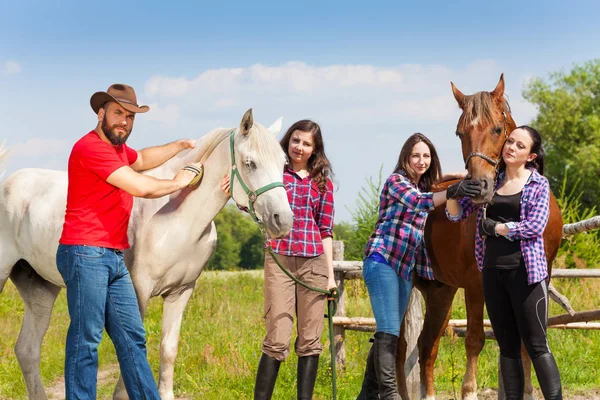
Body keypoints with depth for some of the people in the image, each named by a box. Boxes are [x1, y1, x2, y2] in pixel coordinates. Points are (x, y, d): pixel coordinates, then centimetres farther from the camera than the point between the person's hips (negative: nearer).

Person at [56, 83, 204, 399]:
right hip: (86, 255, -10)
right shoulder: (91, 146, -14)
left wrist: (181, 146, 35)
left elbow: (142, 160, 42)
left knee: (132, 338, 10)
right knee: (85, 340, -8)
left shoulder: (117, 147, 19)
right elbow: (141, 187, -17)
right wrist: (178, 183, 0)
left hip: (113, 260, 10)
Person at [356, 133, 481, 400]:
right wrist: (451, 192, -42)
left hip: (406, 269, 9)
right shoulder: (396, 181, -6)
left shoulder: (424, 187, 19)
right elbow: (416, 201, -27)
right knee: (389, 332, -16)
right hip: (382, 260, -8)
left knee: (388, 335, 10)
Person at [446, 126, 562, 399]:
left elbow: (535, 226, -14)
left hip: (525, 271, -5)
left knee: (536, 345, -6)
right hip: (492, 272, 5)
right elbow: (455, 214, 10)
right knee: (507, 347, 9)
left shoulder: (538, 184, -1)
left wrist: (493, 227, -8)